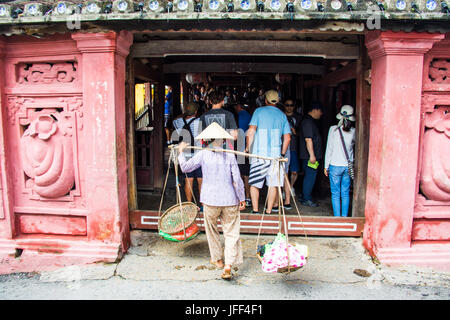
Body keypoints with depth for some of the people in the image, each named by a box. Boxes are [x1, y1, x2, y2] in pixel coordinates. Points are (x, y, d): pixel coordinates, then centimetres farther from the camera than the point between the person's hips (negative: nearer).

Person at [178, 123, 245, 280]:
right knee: (231, 232, 5)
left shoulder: (203, 154, -3)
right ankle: (228, 264, -5)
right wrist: (242, 198, 5)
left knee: (212, 230, 20)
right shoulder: (230, 156, -2)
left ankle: (217, 259, 32)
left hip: (210, 200, 0)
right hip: (229, 200, 0)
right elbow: (237, 179, -3)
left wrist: (181, 152, 19)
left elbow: (185, 167, 4)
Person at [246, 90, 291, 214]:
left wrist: (248, 147, 2)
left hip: (259, 154, -3)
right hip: (275, 154, 3)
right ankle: (269, 211, 12)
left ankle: (255, 211, 5)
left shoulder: (259, 111, 3)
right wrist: (282, 154, 18)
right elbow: (287, 138, 9)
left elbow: (251, 131, -8)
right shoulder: (282, 115, 12)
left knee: (254, 184, 6)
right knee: (273, 184, 8)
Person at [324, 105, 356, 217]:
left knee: (335, 194, 6)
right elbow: (353, 144, 12)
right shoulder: (353, 131, -2)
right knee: (345, 193, 13)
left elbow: (329, 149, -5)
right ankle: (344, 217, 19)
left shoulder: (333, 129, -8)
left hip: (335, 166, -3)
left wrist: (326, 166, 1)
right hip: (348, 166, 3)